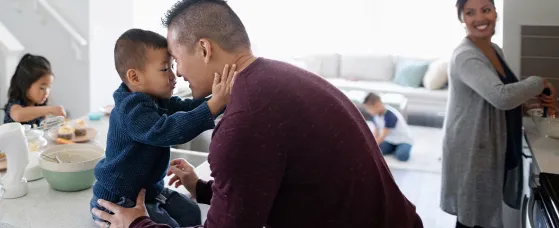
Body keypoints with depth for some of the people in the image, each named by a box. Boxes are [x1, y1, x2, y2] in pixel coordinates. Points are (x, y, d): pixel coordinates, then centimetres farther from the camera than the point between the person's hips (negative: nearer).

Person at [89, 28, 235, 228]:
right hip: (118, 199, -9)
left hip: (149, 189, 9)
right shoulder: (131, 109, -30)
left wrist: (221, 99, -19)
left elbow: (187, 108, -2)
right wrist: (214, 104, -51)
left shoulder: (159, 100, 2)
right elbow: (165, 130, -45)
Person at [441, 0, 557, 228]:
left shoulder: (495, 50, 7)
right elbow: (501, 97, -35)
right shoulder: (465, 56, -22)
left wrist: (534, 96, -1)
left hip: (494, 146, 8)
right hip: (471, 150, -8)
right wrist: (538, 83, -18)